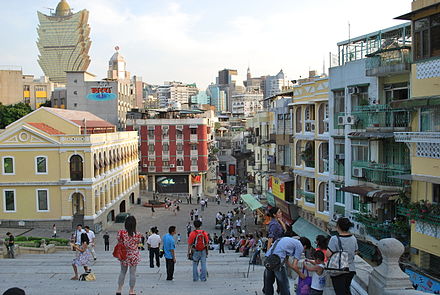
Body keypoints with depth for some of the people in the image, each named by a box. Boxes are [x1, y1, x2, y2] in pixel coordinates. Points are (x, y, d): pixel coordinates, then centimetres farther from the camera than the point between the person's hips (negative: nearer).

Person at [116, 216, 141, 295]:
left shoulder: (121, 233, -15)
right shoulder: (137, 234, -17)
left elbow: (119, 242, -5)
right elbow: (138, 242, -2)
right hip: (134, 255, -2)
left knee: (122, 272, 19)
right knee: (133, 273, 10)